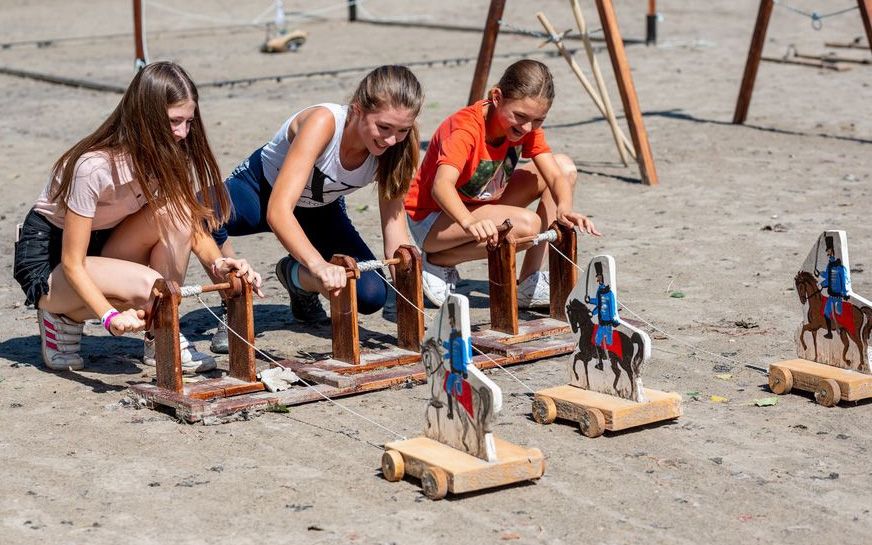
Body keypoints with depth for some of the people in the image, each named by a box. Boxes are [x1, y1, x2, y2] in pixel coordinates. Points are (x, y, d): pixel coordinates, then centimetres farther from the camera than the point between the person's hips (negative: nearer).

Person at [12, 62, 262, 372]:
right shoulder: (93, 166, -31)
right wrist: (111, 317, -42)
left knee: (176, 211, -22)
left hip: (105, 244, 7)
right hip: (47, 260, -7)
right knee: (145, 285, -34)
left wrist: (217, 263, -29)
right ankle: (63, 317, -3)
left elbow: (194, 228, -6)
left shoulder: (168, 156, -10)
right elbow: (72, 263, -27)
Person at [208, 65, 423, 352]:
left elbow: (396, 236, -16)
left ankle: (296, 275, 14)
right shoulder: (324, 121, -37)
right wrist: (320, 265, -60)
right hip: (260, 188, -4)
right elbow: (277, 210, -46)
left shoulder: (393, 149, -21)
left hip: (320, 210, 4)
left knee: (371, 295, -19)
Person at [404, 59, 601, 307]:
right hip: (433, 217, -8)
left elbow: (556, 176, -17)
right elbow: (442, 185, -44)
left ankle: (529, 283, -3)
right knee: (526, 224, -31)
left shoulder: (527, 126, -8)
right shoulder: (465, 128, -30)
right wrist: (470, 223, -64)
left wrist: (564, 209, -40)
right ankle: (439, 262, -9)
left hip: (480, 205, 8)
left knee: (565, 166, -3)